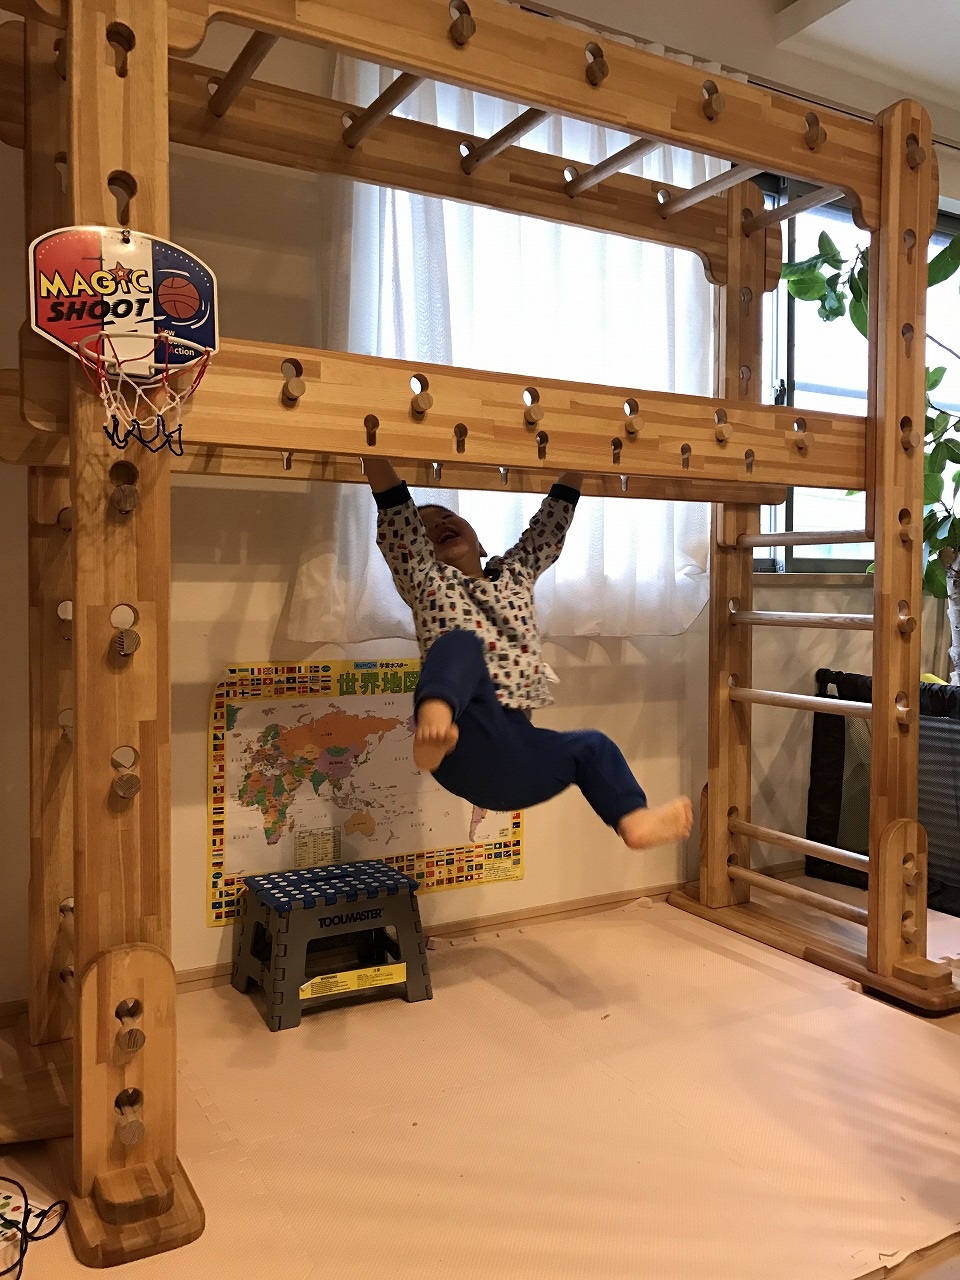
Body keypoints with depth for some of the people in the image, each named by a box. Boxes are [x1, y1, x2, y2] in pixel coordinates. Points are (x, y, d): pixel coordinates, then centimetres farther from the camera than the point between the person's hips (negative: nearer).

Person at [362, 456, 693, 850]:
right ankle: (434, 727, -59)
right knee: (460, 642, -31)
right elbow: (395, 511, -1)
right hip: (470, 745, -6)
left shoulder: (515, 573, 24)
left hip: (517, 750, 6)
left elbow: (553, 520, 23)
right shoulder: (427, 580, 11)